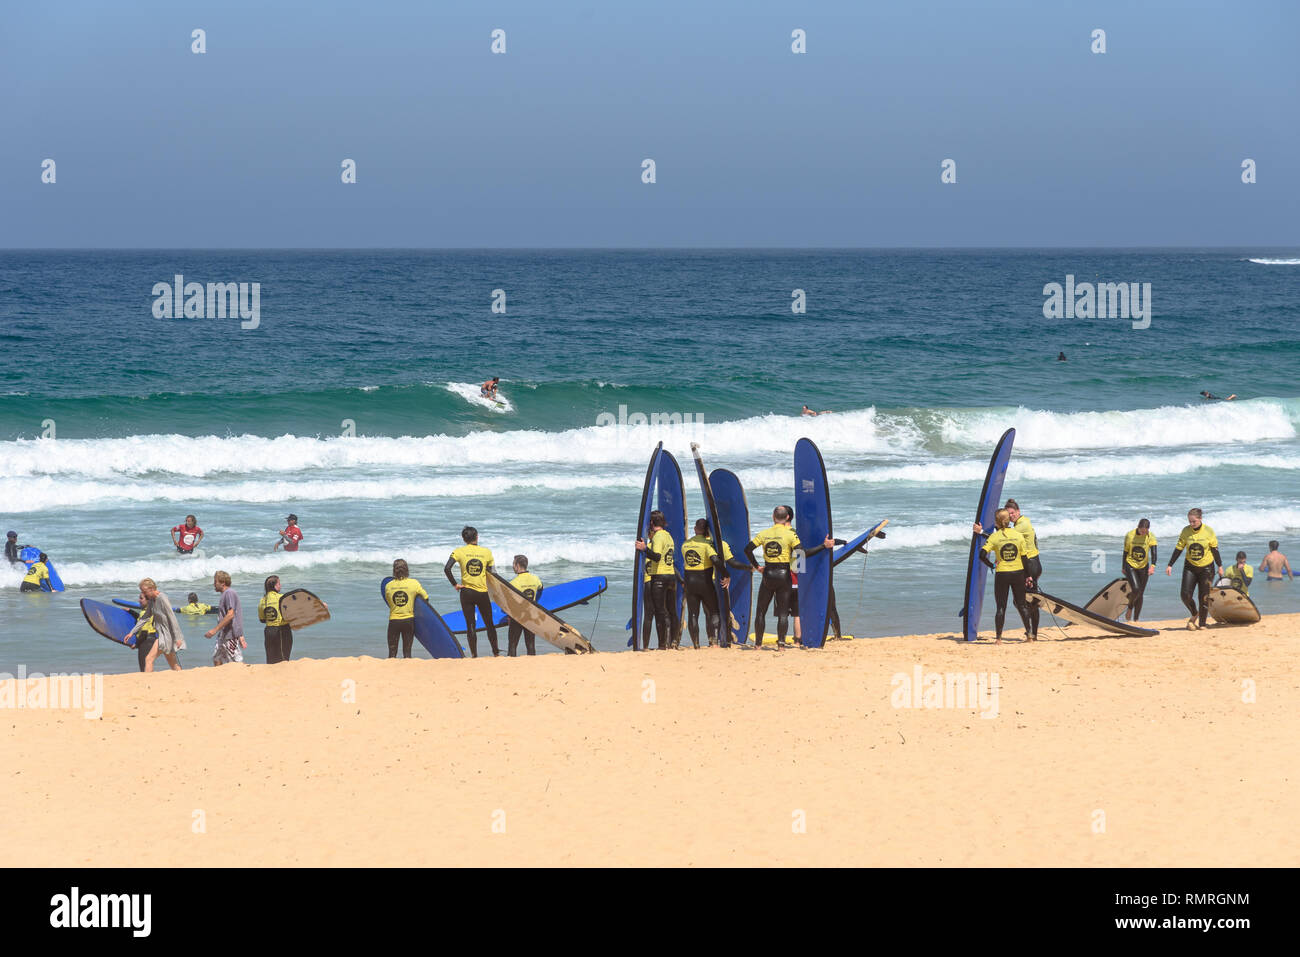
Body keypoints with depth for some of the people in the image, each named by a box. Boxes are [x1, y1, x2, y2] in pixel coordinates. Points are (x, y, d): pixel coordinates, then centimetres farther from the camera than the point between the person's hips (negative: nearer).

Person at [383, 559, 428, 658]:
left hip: (393, 621, 0)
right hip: (408, 620, 0)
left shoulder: (388, 586, -2)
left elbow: (389, 602, 7)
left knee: (392, 652, 6)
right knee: (407, 651, 7)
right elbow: (426, 598, 1)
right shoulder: (414, 583, -7)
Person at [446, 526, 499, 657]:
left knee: (470, 625, 4)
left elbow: (447, 569, -15)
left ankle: (474, 655, 2)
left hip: (467, 592, -1)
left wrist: (455, 584, -6)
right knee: (489, 624, 13)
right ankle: (495, 652, 19)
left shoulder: (459, 552, -4)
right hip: (483, 592, 1)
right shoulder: (486, 552, 0)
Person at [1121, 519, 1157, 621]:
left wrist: (1153, 566, -37)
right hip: (1130, 565, -2)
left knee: (1140, 594, 5)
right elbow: (1125, 552, 1)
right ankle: (1129, 608, 9)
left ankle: (1136, 619, 17)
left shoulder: (1151, 537, -11)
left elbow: (1153, 552, -21)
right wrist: (1123, 568, 7)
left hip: (1143, 567, 2)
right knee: (1136, 589, -19)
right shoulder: (1129, 535, -10)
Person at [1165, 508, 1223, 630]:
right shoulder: (1186, 531, -5)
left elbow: (1215, 550, -1)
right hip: (1190, 567, 2)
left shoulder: (1208, 531, -10)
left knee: (1204, 597, -4)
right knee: (1185, 594, -10)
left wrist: (1220, 566, 1)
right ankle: (1195, 615, 17)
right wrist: (1170, 565, 1)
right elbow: (1178, 549, 3)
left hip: (1206, 568, -2)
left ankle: (1202, 623, 9)